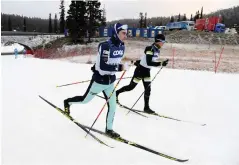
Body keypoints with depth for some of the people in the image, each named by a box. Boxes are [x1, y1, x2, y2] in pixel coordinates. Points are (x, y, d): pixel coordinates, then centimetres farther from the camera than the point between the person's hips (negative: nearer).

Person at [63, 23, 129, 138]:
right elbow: (102, 67, -32)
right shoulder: (105, 46, -26)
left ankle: (109, 129, 26)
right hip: (99, 81, -6)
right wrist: (120, 67, -32)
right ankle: (68, 102, 43)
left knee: (112, 105, 8)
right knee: (85, 100, 14)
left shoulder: (121, 47, -1)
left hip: (110, 82, 6)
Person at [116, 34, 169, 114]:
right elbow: (148, 63, -32)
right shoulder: (150, 49, -24)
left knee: (148, 89, 4)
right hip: (140, 69, -8)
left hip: (147, 70, 8)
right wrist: (161, 63, -35)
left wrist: (138, 62, 24)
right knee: (131, 87, 4)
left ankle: (146, 107, 12)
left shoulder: (157, 50, 4)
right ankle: (116, 93, 26)